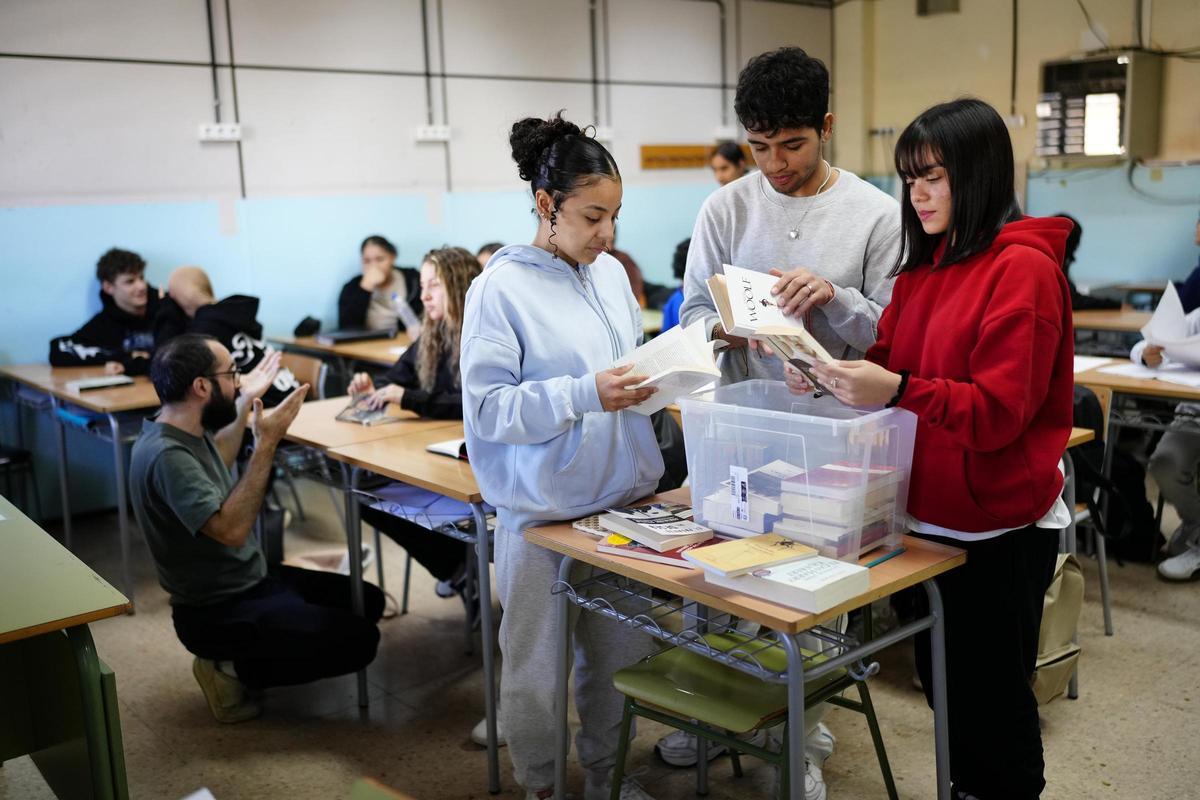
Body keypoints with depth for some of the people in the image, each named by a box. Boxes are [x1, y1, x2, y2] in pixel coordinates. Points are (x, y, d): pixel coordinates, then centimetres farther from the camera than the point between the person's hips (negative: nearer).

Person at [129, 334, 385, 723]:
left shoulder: (185, 430, 2)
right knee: (358, 639, -18)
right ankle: (234, 672, -2)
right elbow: (230, 529, -36)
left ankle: (233, 662, 12)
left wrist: (244, 405, 21)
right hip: (218, 612, -10)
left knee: (367, 601, 13)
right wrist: (266, 444, -31)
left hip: (251, 581, 10)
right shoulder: (166, 455, -27)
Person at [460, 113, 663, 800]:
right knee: (537, 664, 9)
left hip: (624, 494, 6)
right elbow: (486, 408, -17)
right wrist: (585, 395, -24)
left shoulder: (612, 273, 7)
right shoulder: (501, 289, -12)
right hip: (544, 507, -5)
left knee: (621, 651, 16)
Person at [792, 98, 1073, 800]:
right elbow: (891, 368, 11)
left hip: (999, 528, -7)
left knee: (993, 693, 8)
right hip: (929, 515, 8)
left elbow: (998, 411, -22)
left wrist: (897, 391, -34)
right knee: (943, 682, 20)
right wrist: (838, 376, -8)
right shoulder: (924, 266, 8)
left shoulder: (1022, 267, -16)